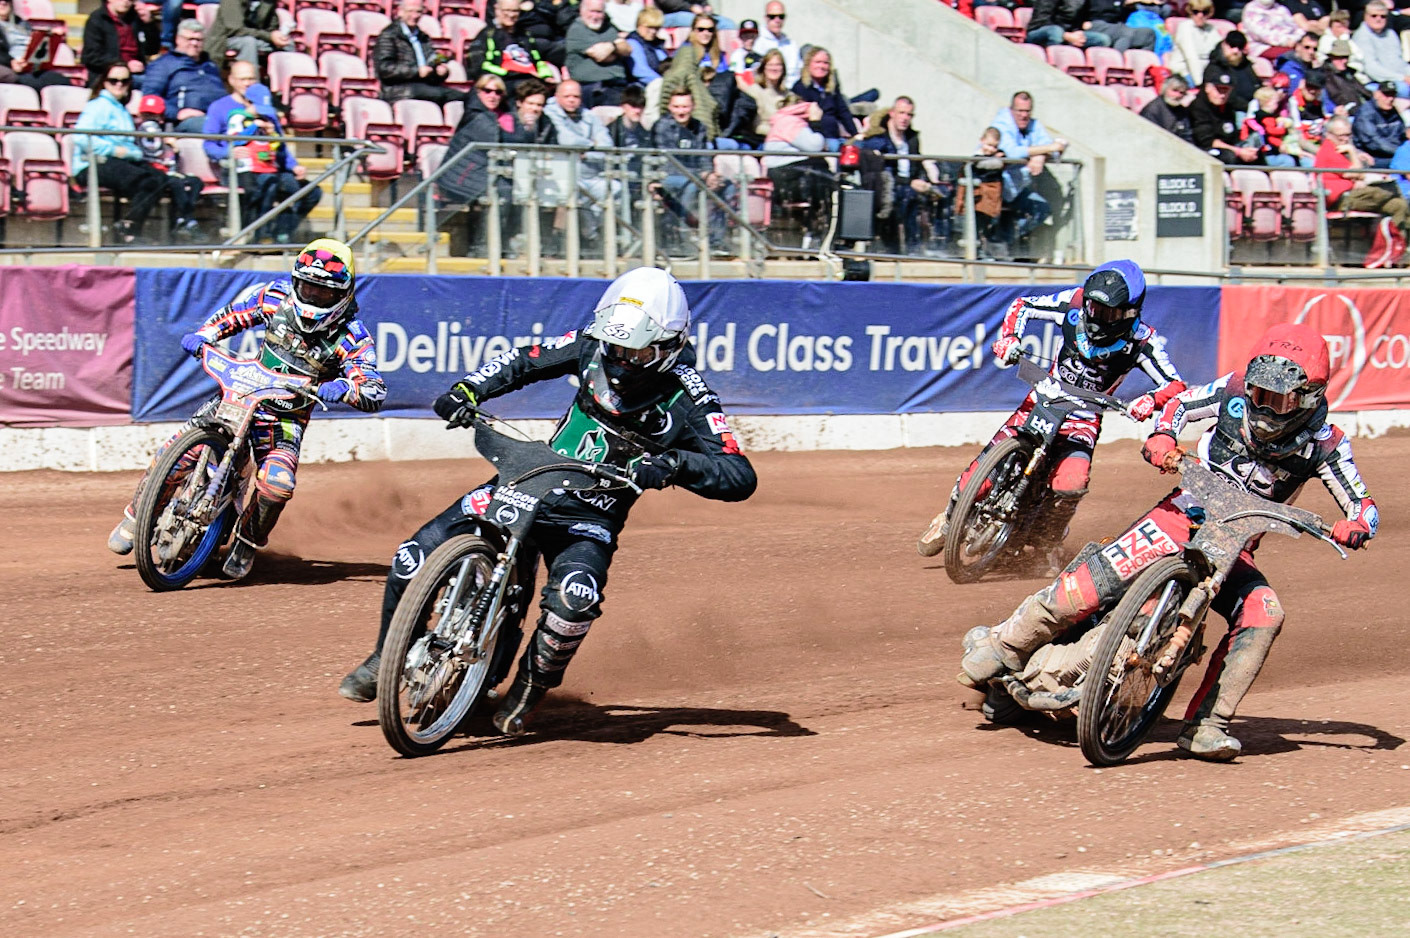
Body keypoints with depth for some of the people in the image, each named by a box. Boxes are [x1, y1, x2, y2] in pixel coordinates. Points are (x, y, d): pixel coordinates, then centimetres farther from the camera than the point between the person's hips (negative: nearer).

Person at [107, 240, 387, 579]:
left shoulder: (352, 337, -13)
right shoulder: (276, 295, -4)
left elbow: (376, 394, -19)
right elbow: (233, 314, 13)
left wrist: (343, 389, -40)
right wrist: (203, 335, -5)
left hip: (287, 418, -2)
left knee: (277, 482, -29)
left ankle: (248, 544, 1)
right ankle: (136, 516, 10)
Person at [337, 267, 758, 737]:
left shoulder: (689, 401, -18)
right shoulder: (591, 348, -6)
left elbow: (740, 477, -25)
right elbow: (523, 362, 9)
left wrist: (675, 463, -43)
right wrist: (466, 391, -9)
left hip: (591, 518, -4)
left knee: (576, 598, -36)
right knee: (412, 558, -7)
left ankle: (533, 683, -5)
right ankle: (386, 656, 20)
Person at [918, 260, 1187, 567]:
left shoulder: (1141, 340, -17)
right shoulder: (1074, 303, -12)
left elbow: (1175, 384, -17)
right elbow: (1022, 306, 2)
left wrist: (1152, 401, -38)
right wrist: (1009, 338, -17)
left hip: (1085, 418, -2)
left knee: (1070, 483, -28)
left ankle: (1047, 541, 3)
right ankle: (949, 522, 16)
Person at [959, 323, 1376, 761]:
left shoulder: (1324, 443, -9)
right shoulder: (1235, 391, -6)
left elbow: (1363, 506, -4)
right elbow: (1180, 403, 9)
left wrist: (1354, 527, -28)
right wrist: (1161, 438, -12)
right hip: (1184, 513, -1)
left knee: (1264, 614, -28)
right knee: (1099, 578, -23)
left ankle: (1205, 725, -22)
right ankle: (1003, 645, -6)